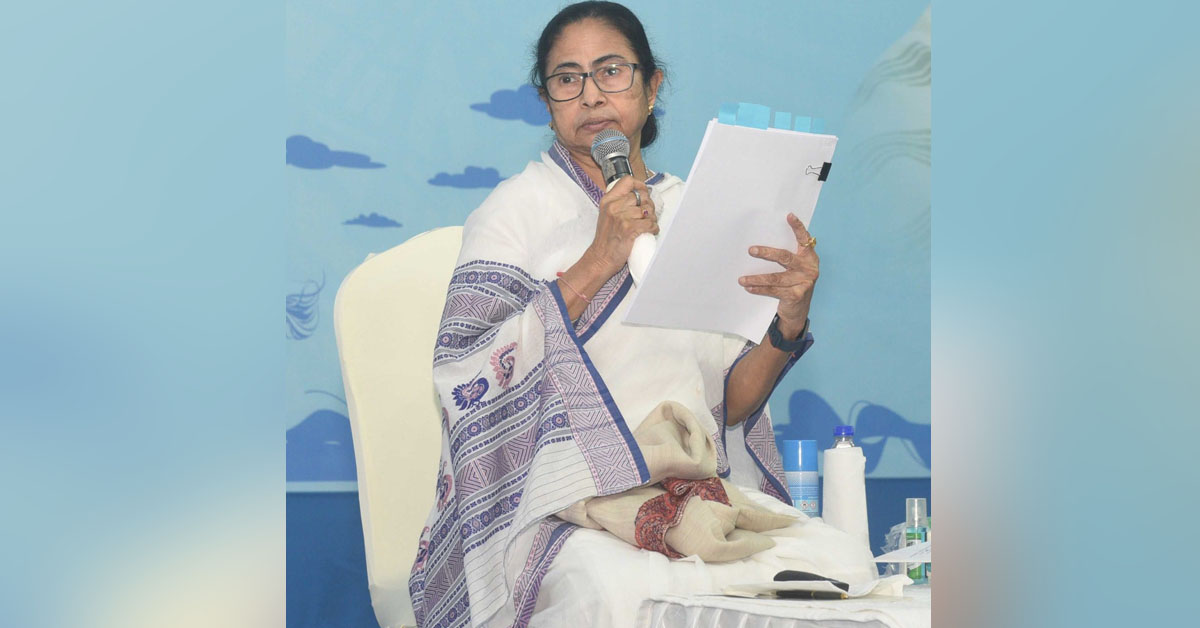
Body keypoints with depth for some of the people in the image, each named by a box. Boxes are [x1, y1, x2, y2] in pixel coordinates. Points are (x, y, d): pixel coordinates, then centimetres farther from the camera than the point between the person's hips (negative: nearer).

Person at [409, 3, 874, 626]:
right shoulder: (517, 207, 4)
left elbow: (731, 405, 13)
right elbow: (465, 376, -11)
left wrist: (789, 325, -7)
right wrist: (597, 263, -14)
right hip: (559, 500, -5)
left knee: (843, 563, -21)